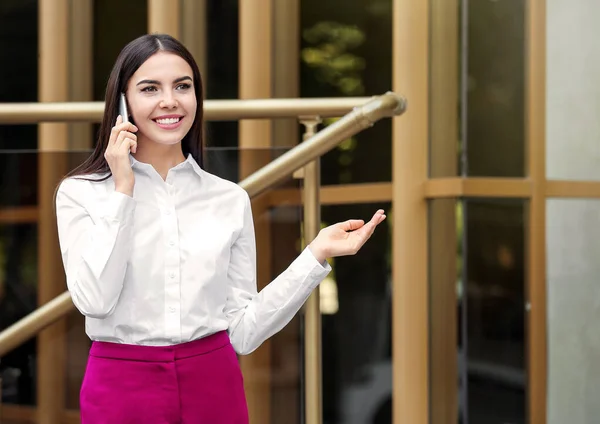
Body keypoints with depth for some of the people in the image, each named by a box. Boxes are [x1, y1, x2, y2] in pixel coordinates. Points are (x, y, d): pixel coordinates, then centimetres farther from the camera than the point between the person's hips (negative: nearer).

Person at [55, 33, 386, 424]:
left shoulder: (231, 199, 4)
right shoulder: (80, 193, -1)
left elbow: (243, 332, 2)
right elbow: (94, 299, -16)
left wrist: (317, 255, -4)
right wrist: (122, 191, -12)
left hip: (215, 388, 2)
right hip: (121, 391, -2)